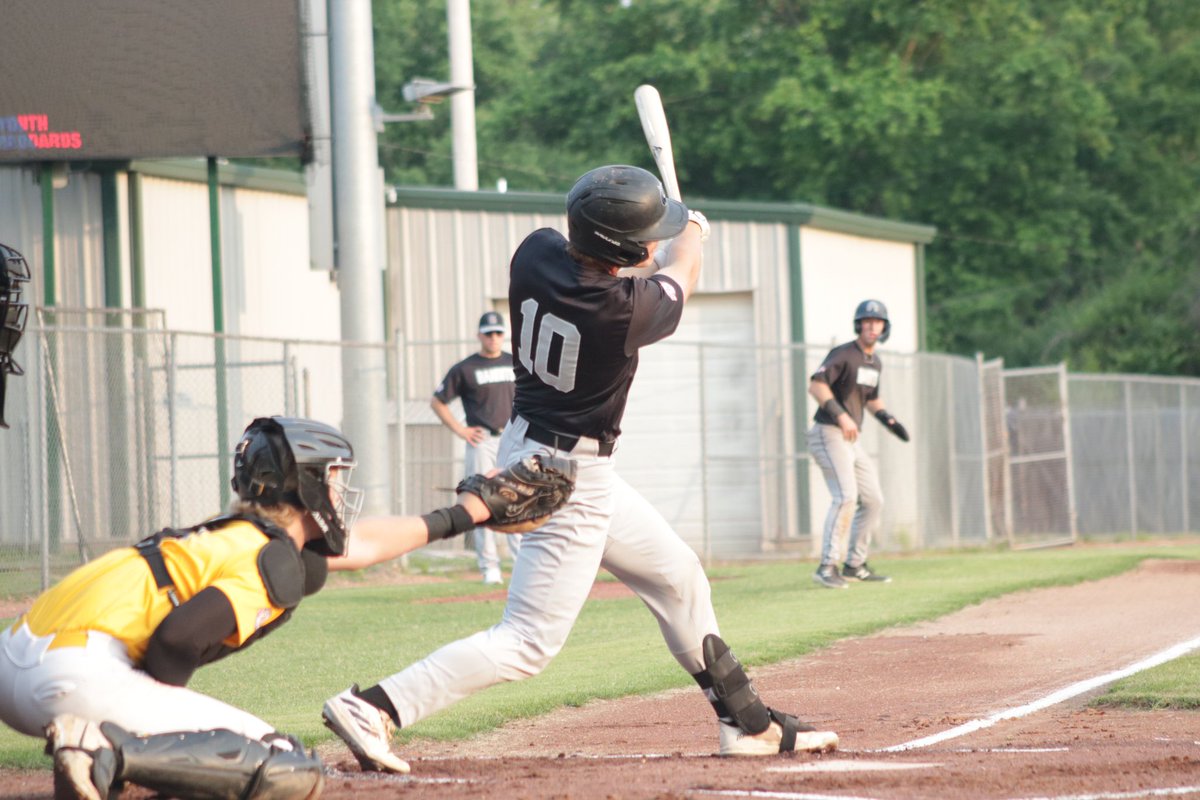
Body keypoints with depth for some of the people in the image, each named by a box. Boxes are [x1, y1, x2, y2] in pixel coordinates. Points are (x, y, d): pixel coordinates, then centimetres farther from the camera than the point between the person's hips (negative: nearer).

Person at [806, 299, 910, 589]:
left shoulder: (875, 362, 14)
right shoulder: (844, 354, -13)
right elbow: (816, 385, -25)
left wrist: (887, 418, 12)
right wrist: (841, 416, -33)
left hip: (852, 440, 9)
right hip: (828, 434, -9)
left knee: (873, 501, 10)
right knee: (846, 496, -22)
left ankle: (854, 565, 19)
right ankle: (827, 567, -23)